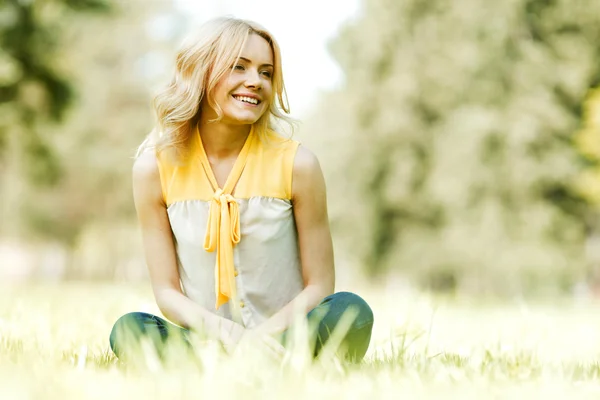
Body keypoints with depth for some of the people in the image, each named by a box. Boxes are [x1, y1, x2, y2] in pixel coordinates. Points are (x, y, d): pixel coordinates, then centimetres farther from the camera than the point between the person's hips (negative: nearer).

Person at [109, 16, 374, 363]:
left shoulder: (296, 163, -3)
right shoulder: (155, 167, -2)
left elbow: (319, 285, 0)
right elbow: (167, 291, -1)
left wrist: (267, 334, -19)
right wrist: (227, 334, -20)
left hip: (283, 341, 0)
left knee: (351, 311, -29)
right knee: (129, 329, -29)